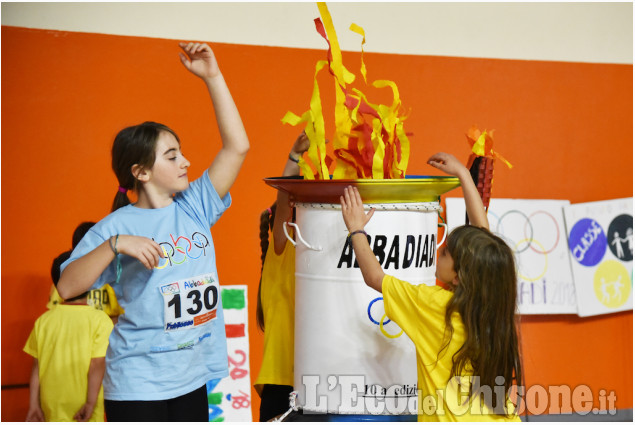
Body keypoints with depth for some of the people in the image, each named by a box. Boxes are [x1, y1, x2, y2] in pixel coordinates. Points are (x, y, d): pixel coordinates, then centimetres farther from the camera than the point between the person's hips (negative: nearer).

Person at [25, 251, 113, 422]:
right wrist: (90, 403, -13)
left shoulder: (43, 320, 1)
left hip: (53, 409, 3)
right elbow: (97, 364, -14)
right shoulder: (99, 320, -9)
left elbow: (36, 366, 3)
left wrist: (33, 404, 7)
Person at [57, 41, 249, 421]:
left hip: (193, 379, 5)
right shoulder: (117, 226, -7)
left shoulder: (195, 207, 5)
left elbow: (237, 146, 1)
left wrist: (212, 77, -2)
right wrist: (115, 245, -25)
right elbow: (66, 287, -14)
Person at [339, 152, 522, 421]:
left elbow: (374, 276, 0)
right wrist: (462, 174, 21)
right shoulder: (492, 297, 0)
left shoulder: (435, 304, -12)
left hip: (459, 417, -6)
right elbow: (483, 233, 14)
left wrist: (356, 228, 14)